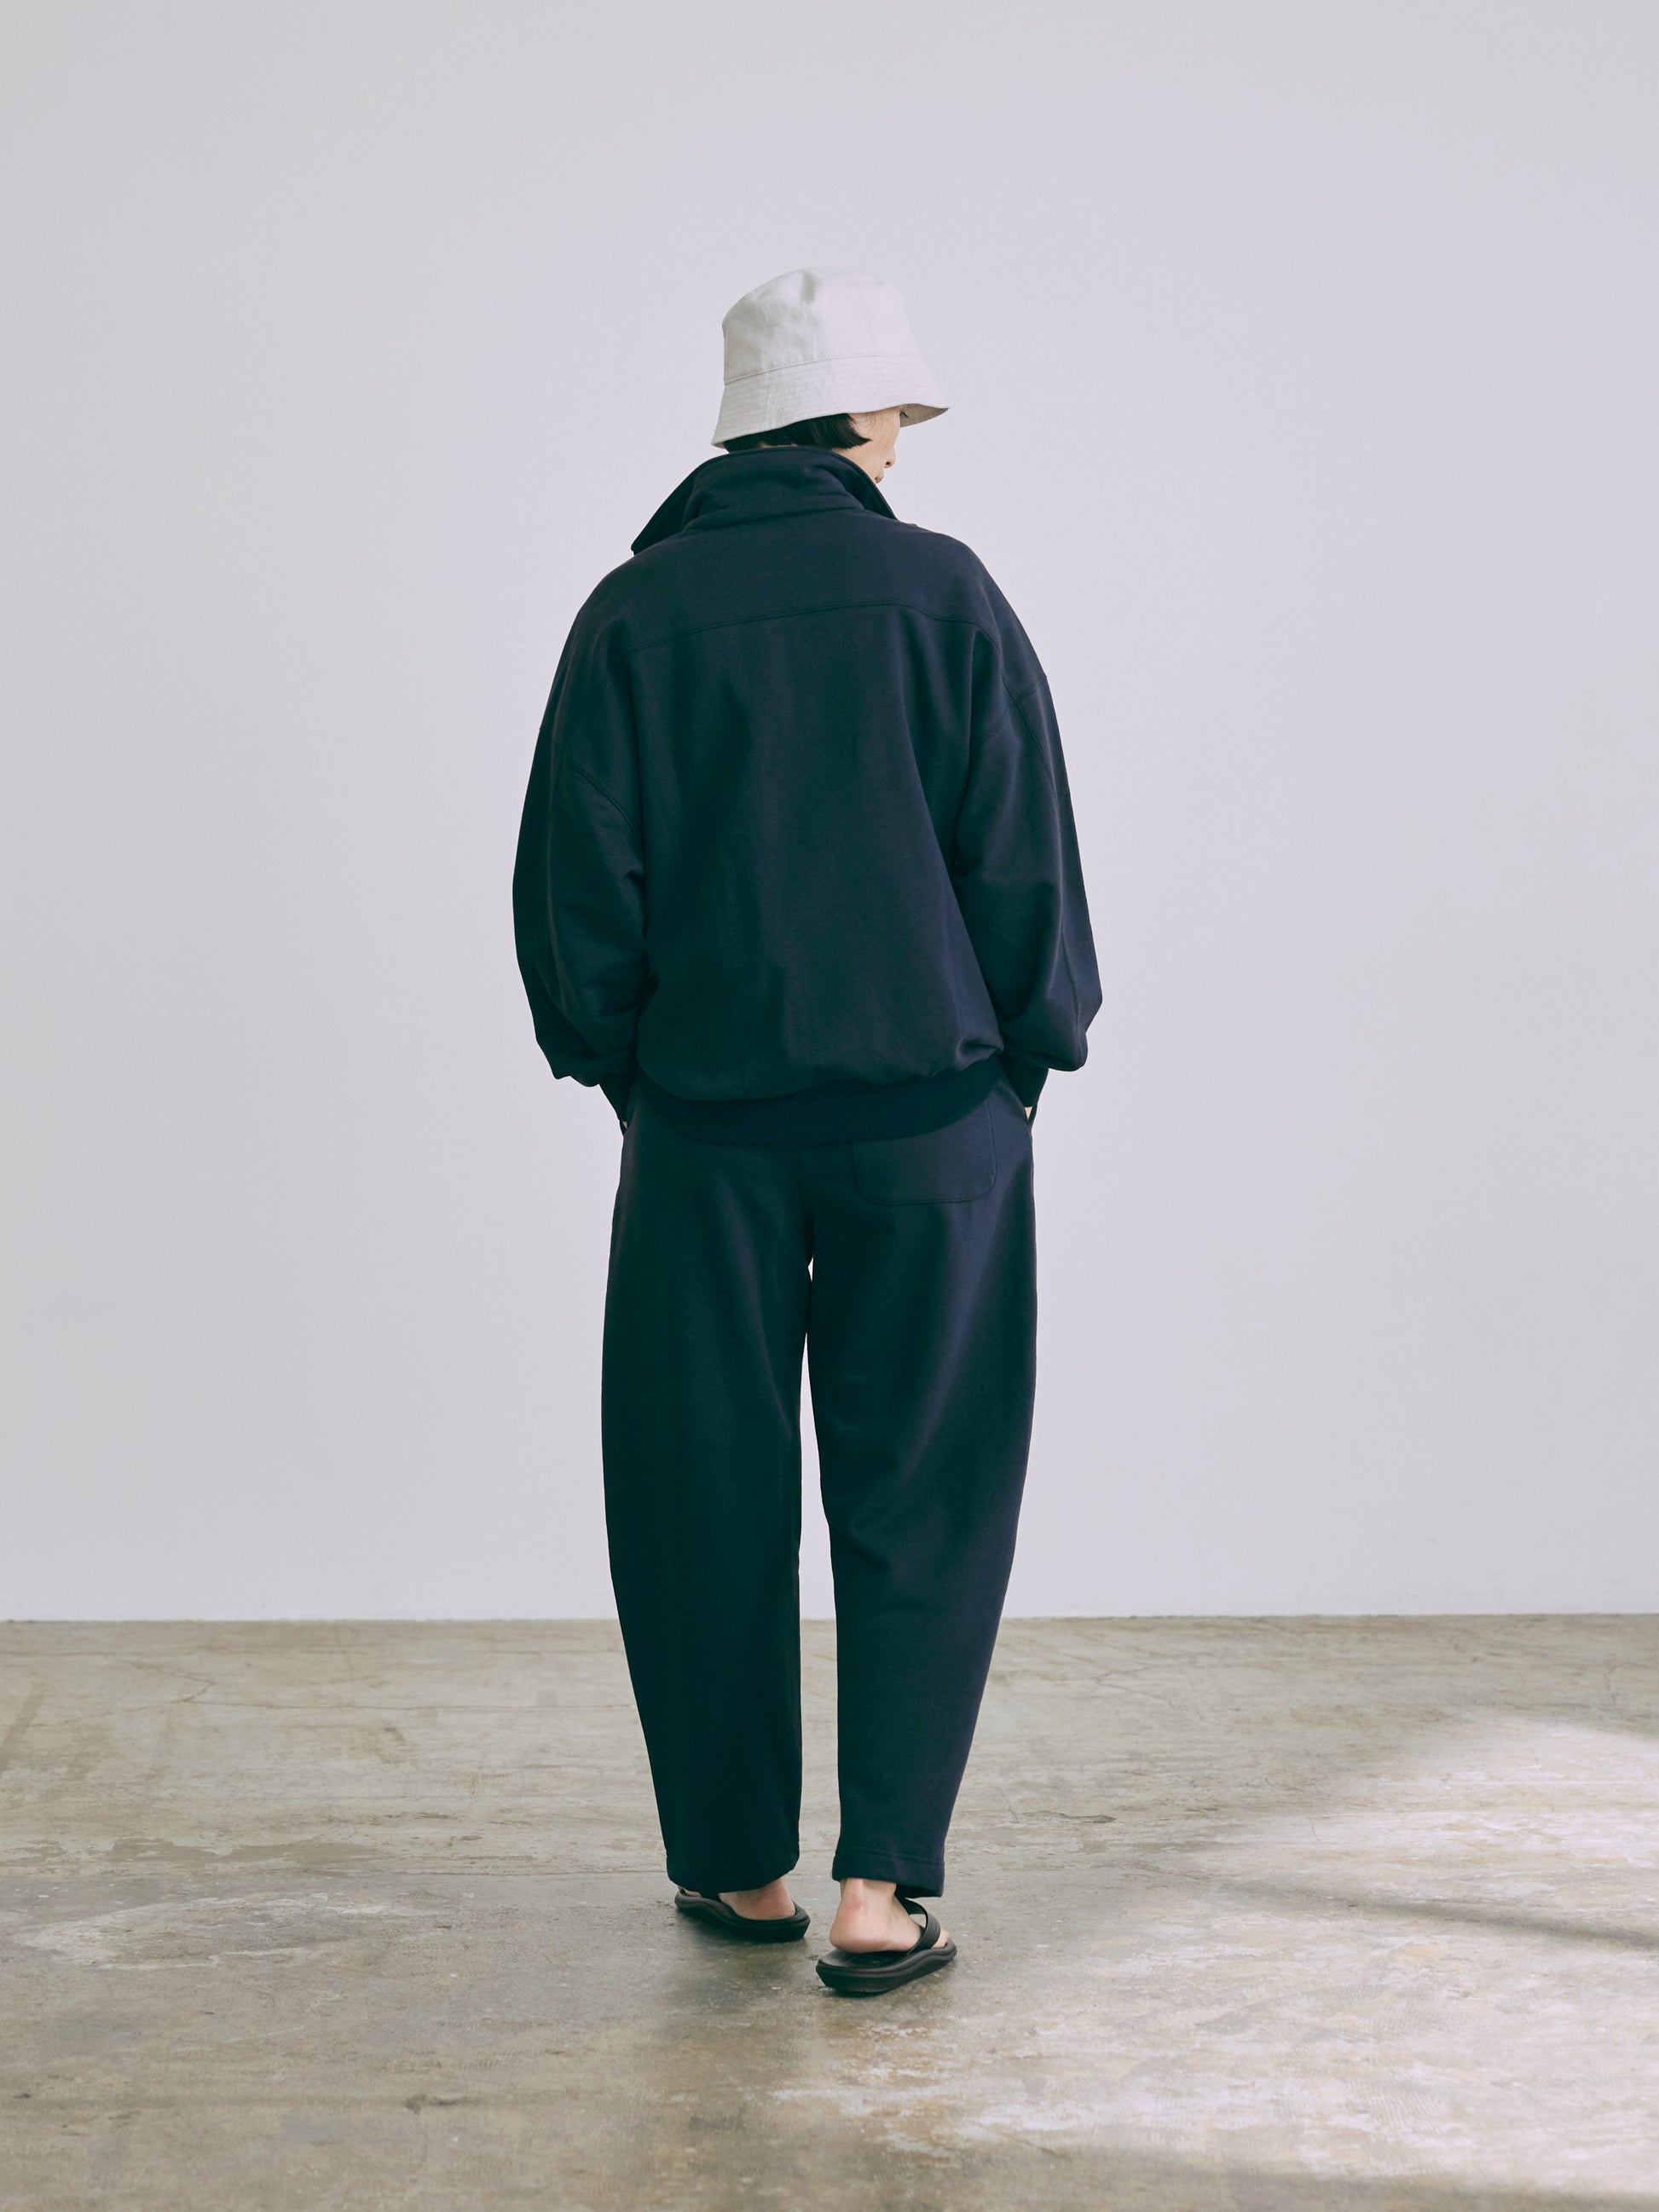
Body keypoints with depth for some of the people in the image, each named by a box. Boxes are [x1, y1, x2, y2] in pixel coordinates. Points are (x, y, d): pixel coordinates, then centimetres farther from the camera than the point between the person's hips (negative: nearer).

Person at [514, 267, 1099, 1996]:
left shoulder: (636, 612, -1)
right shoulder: (943, 593, -3)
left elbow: (575, 878, 0)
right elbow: (1024, 852, -3)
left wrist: (618, 1066, 13)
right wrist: (1028, 1057, 10)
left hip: (706, 1118, 1)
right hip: (927, 1107, -1)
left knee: (708, 1498, 11)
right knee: (919, 1496, 7)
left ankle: (738, 1865, 20)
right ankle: (879, 1886, 2)